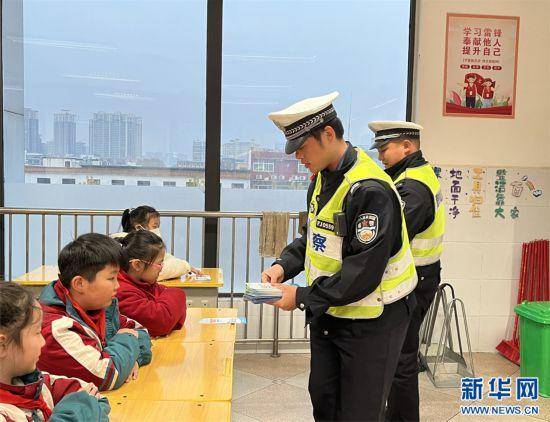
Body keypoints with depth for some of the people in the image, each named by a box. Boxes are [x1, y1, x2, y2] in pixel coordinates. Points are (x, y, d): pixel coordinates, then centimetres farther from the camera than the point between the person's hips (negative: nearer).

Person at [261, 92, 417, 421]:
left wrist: (302, 297, -20)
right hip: (328, 314, 9)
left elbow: (362, 273, -27)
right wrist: (284, 265, -3)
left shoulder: (370, 190, -26)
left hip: (371, 322, -8)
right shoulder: (322, 179, 5)